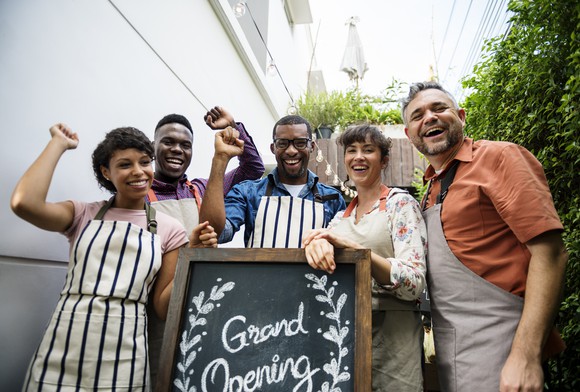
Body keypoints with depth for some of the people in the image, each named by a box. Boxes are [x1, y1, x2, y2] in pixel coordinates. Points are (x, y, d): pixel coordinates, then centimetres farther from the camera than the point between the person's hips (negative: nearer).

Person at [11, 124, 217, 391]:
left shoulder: (169, 230, 1)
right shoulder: (83, 214, 4)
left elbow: (163, 307, 0)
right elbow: (24, 203, -17)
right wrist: (59, 143, -4)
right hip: (60, 352, 1)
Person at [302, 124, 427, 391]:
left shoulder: (401, 203, -7)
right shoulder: (341, 216, 9)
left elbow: (414, 284, -17)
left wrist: (350, 246, -30)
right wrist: (317, 243, -27)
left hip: (391, 335, -4)